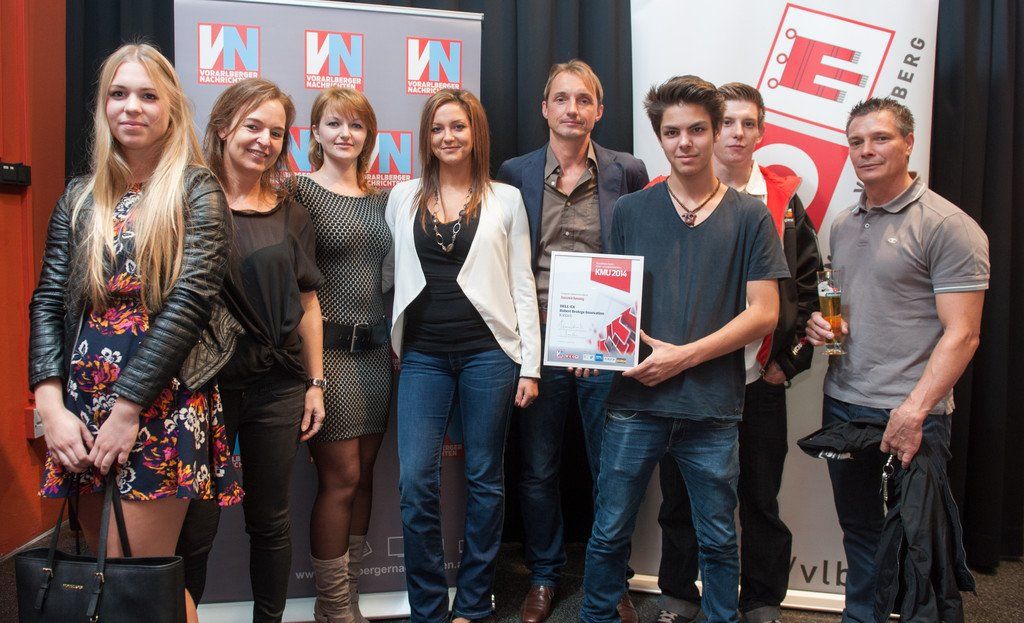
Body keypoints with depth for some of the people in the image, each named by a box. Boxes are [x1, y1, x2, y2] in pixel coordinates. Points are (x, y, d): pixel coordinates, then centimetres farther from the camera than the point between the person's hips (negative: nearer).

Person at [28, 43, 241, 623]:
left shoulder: (197, 191, -2)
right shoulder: (79, 198, 12)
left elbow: (190, 301, -11)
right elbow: (47, 304, 8)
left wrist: (127, 408, -13)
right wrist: (52, 405, -5)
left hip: (161, 407, -5)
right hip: (82, 411, 5)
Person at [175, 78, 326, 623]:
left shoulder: (290, 214, 9)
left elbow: (307, 303, 10)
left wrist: (315, 383, 8)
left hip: (277, 387, 4)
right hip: (203, 383, -3)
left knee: (270, 520, 14)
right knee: (196, 527, 4)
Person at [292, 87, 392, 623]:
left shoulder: (381, 199, 14)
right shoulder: (300, 190, -3)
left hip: (373, 350, 6)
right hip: (326, 348, -5)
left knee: (362, 475, 10)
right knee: (340, 478, -2)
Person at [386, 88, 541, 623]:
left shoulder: (505, 199, 6)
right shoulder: (403, 198, 11)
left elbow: (522, 284, 3)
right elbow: (393, 274, 16)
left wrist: (530, 364, -2)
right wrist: (392, 343, 9)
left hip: (487, 352, -1)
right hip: (423, 354, 2)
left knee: (484, 479, 6)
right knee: (415, 483, -4)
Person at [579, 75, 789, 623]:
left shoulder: (749, 217, 1)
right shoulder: (630, 211, 6)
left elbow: (763, 312, -3)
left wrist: (684, 356, -12)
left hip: (712, 407, 0)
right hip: (635, 399, 1)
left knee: (717, 538, 15)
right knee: (609, 532, 9)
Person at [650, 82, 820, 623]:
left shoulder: (783, 202, 6)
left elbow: (807, 287, 6)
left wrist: (788, 360, -1)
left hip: (760, 379, 1)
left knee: (761, 498, 12)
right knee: (680, 496, 11)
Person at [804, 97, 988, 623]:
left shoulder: (946, 225, -10)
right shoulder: (843, 225, 12)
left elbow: (962, 334, -15)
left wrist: (914, 410, -22)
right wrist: (818, 323, 1)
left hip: (909, 414, -6)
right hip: (842, 404, 6)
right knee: (859, 531, 18)